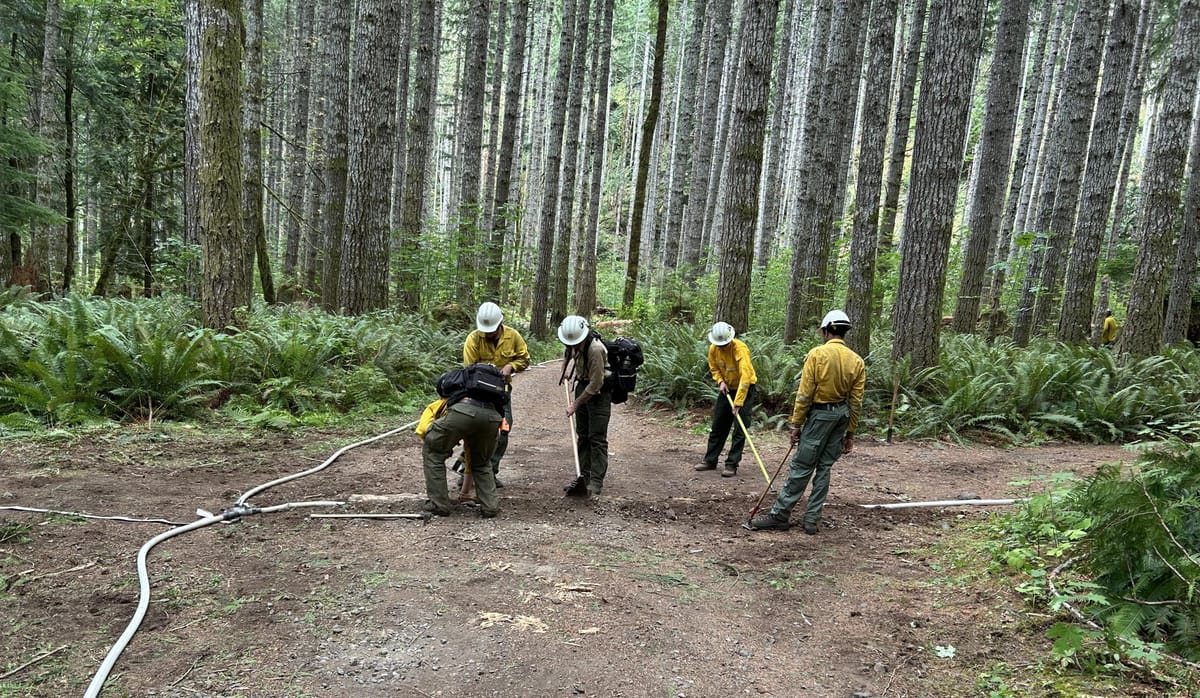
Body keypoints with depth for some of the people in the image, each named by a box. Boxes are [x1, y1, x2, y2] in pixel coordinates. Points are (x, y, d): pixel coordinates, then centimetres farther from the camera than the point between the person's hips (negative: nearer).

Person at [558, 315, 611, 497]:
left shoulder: (595, 348, -29)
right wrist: (564, 370, 14)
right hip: (583, 386, 8)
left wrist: (576, 404, -19)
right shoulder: (573, 341, -4)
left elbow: (596, 383, -26)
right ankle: (584, 477, 17)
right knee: (582, 436, 10)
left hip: (599, 392, -8)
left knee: (597, 438, -10)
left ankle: (596, 482, -9)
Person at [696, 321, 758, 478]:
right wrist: (720, 381, -11)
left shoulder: (740, 349, -29)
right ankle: (710, 460, 21)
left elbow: (745, 377, -35)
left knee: (740, 429, -7)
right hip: (727, 388, 6)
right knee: (718, 426, 11)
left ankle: (732, 465, -1)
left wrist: (738, 403, -37)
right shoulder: (713, 349, -10)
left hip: (745, 389, -6)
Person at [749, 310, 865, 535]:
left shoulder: (817, 354, -10)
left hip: (820, 413, -5)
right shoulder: (857, 361, 2)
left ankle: (780, 514, 7)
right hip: (843, 415, 5)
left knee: (801, 466, 0)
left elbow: (804, 395, -12)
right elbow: (856, 402, 4)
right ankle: (812, 519, 16)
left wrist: (796, 424, -5)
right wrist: (850, 433, 12)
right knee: (824, 467, 11)